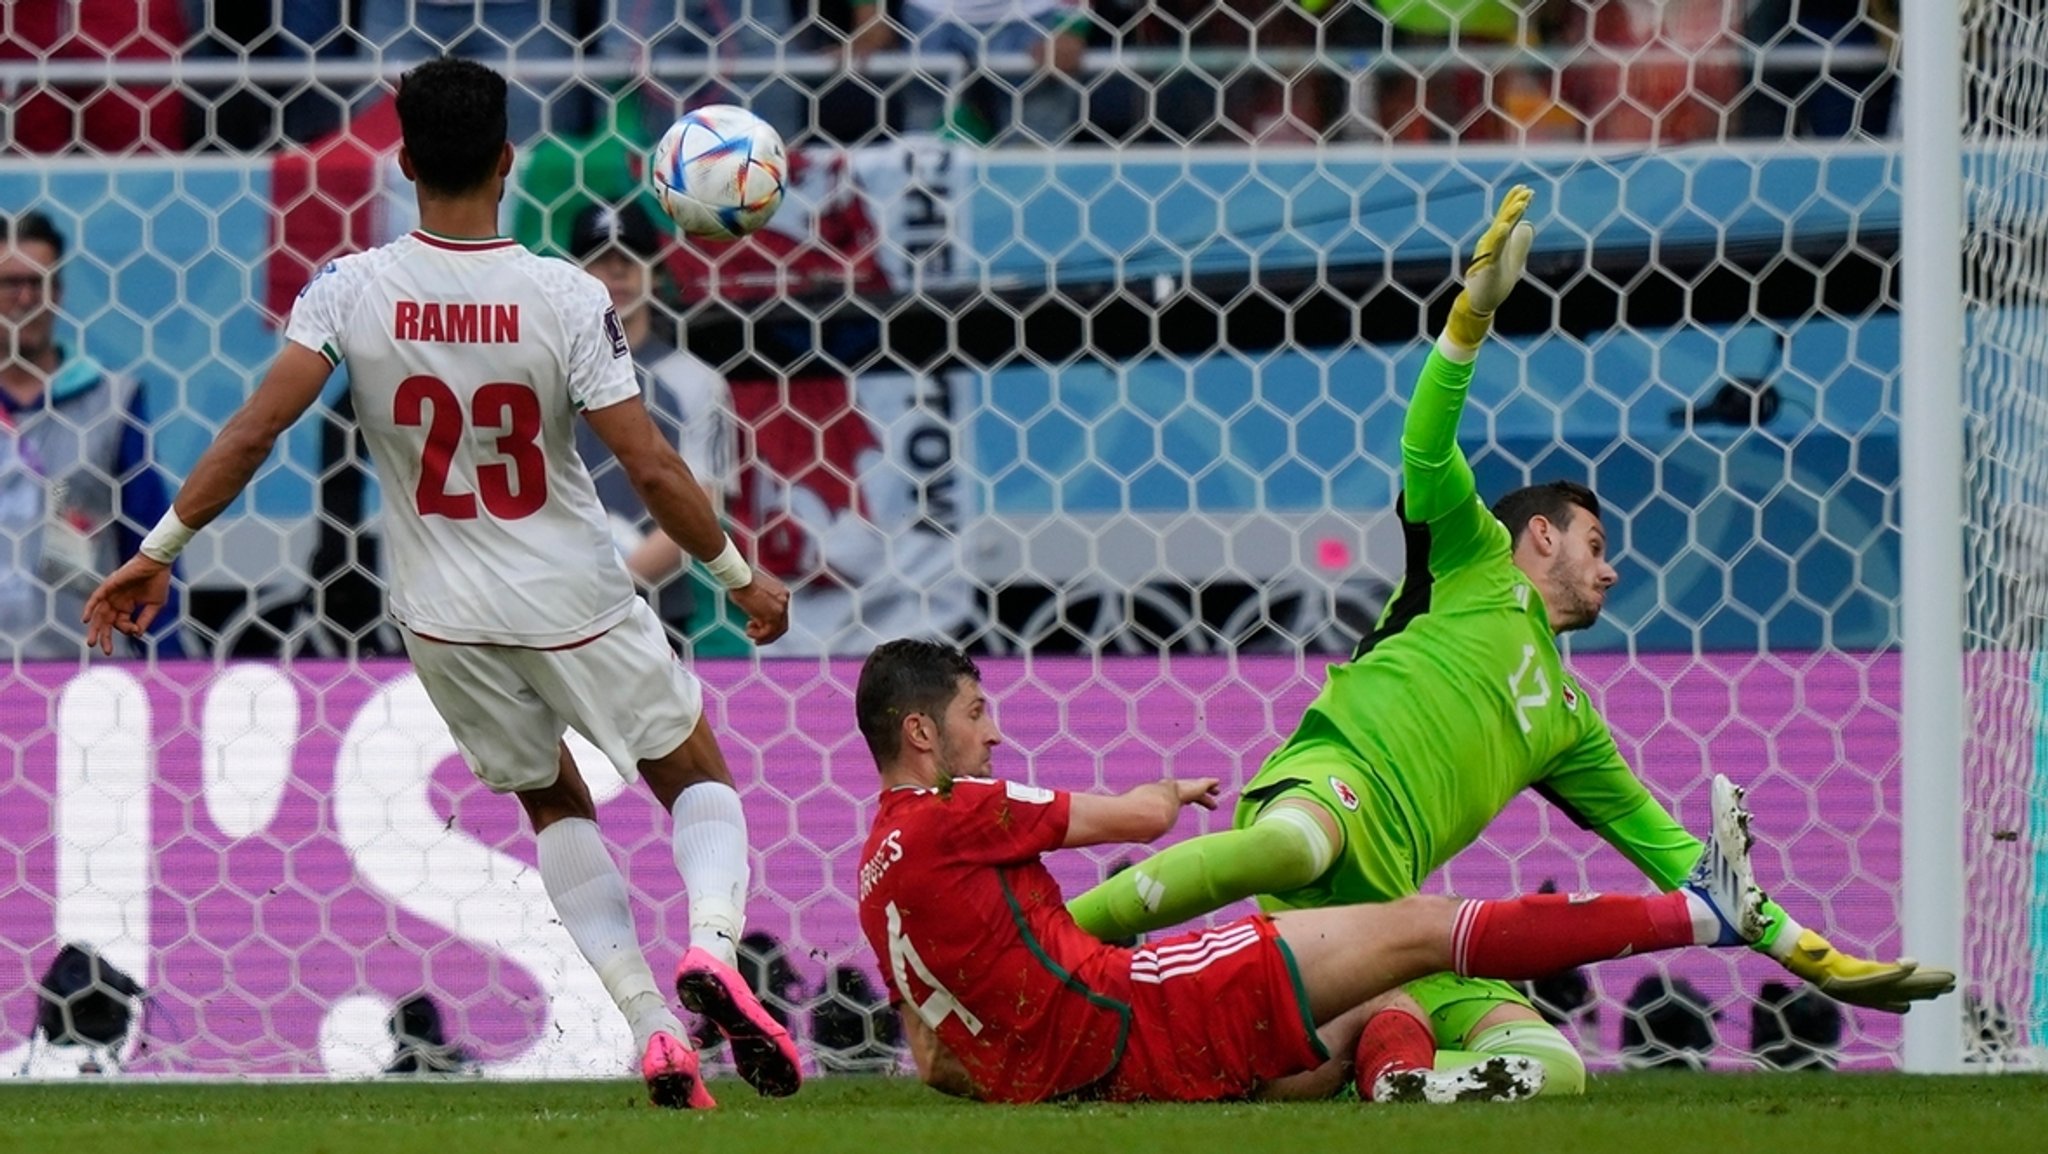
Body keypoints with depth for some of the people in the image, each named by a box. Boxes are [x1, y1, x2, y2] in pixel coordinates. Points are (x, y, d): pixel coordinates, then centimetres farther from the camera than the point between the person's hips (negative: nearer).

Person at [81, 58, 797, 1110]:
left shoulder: (351, 291, -12)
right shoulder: (567, 299, -17)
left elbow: (253, 432, -16)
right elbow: (652, 470, -17)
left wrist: (159, 550, -5)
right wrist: (741, 576, -2)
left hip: (445, 617, 2)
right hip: (575, 605, -2)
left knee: (553, 804, 24)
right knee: (696, 781, 18)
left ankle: (652, 1030, 10)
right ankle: (711, 950, -12)